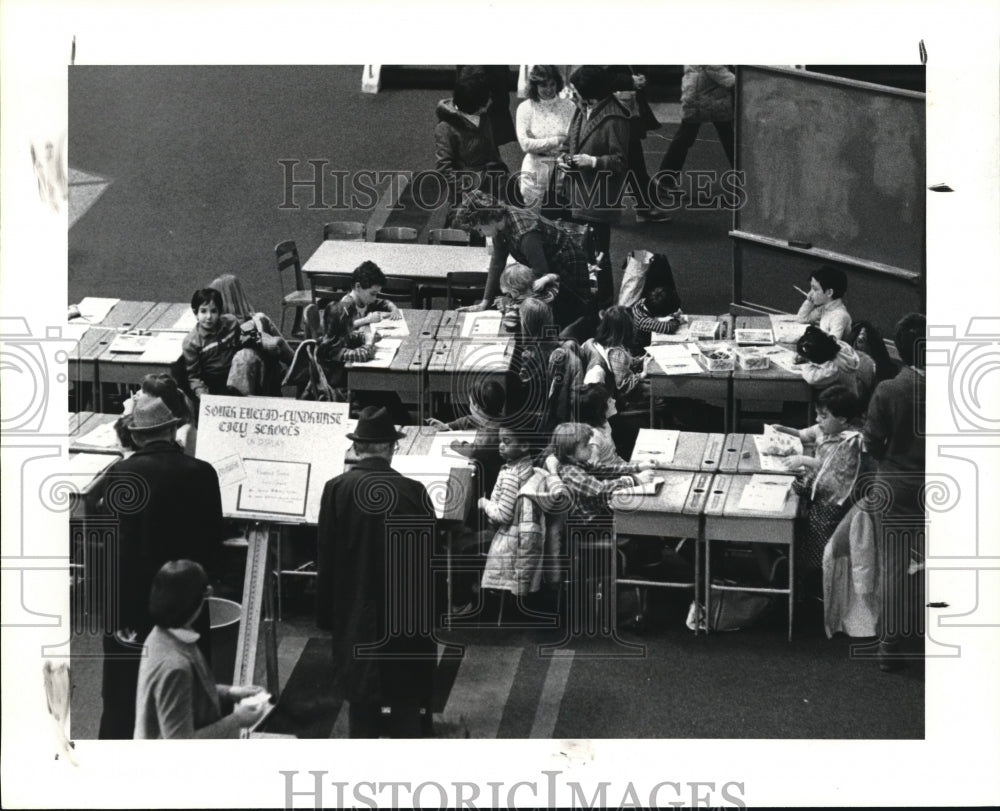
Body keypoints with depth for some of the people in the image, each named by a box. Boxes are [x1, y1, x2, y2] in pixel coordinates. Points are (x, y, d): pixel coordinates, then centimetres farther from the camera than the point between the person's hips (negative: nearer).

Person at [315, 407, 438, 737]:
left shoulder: (336, 490, -8)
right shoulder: (413, 492, -9)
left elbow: (325, 559, -2)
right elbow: (429, 561, -4)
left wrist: (327, 617, 8)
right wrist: (429, 618, 8)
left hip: (354, 618, 1)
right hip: (407, 618, -1)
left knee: (361, 707, 10)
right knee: (407, 709, 7)